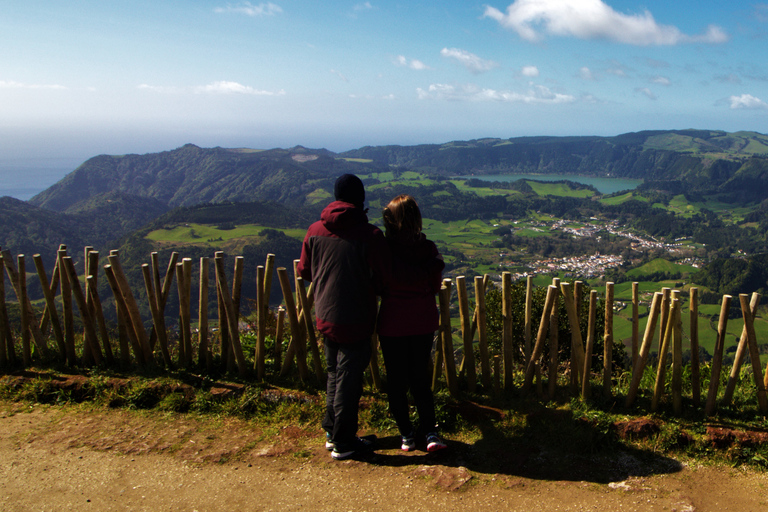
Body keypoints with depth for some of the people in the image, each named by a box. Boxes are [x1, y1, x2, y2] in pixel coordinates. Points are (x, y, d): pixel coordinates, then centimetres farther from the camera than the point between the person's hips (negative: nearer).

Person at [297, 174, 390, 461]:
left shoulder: (315, 232, -3)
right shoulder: (369, 235, -18)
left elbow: (304, 270, 8)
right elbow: (383, 278, -14)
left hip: (325, 317, 5)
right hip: (356, 319, -5)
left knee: (334, 373, 22)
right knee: (349, 379, 7)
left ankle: (332, 432, 34)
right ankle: (343, 443, 19)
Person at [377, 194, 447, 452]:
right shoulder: (429, 249, -7)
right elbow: (435, 286, 0)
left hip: (392, 322, -2)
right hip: (424, 322, 3)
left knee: (396, 381, 11)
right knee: (420, 378, 15)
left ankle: (406, 434, 19)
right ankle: (430, 432, 11)